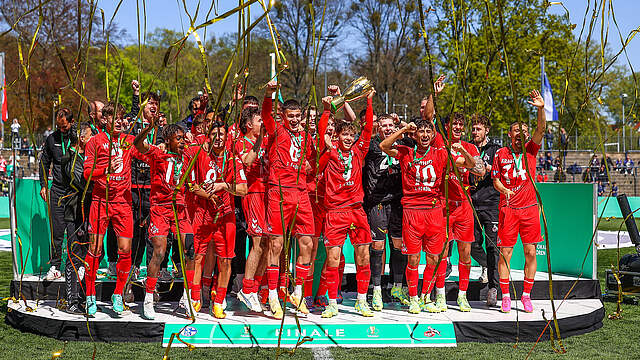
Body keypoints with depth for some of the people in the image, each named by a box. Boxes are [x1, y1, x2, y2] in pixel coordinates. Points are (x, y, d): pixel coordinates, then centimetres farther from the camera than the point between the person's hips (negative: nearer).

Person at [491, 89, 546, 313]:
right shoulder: (501, 154, 3)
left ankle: (526, 296, 12)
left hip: (530, 207, 1)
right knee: (505, 253, -1)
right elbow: (495, 179, 8)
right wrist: (504, 189, -14)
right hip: (508, 208, -1)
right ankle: (505, 297, 7)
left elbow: (541, 129, -9)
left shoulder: (531, 150, 5)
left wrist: (541, 108, -25)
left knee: (531, 253, 2)